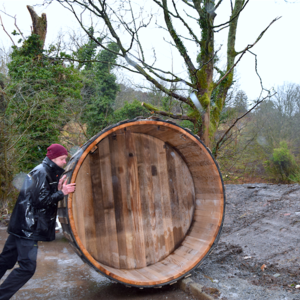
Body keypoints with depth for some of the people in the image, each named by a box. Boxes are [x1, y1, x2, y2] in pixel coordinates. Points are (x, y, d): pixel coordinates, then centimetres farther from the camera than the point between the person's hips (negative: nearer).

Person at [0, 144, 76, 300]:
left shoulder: (48, 172, 16)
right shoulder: (41, 173, -15)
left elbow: (47, 197, 16)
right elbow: (40, 201, -20)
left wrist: (58, 189, 2)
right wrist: (61, 193, -15)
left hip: (23, 226, 10)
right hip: (28, 228, -10)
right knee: (27, 266, -8)